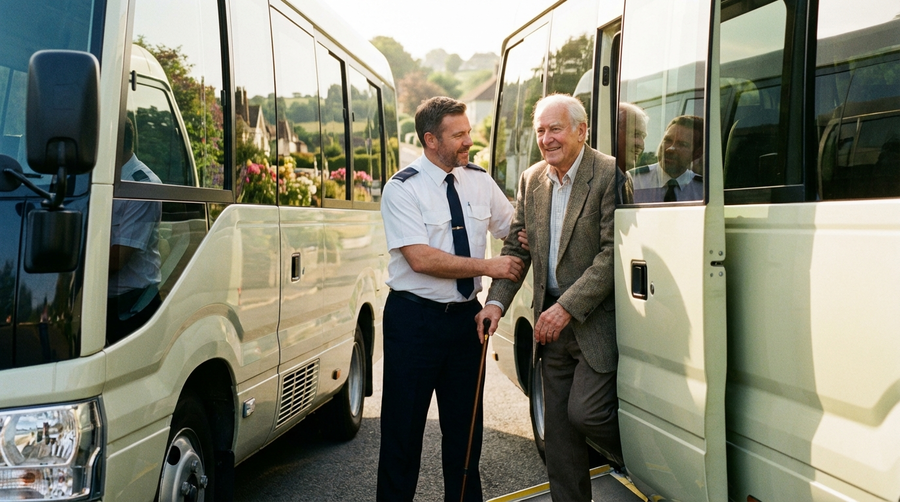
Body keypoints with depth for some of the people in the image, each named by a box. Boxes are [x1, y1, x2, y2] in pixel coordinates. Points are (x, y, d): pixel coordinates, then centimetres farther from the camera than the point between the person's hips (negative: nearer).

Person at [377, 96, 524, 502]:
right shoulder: (402, 188, -11)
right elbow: (420, 258, -20)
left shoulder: (479, 180, 5)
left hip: (466, 315, 5)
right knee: (403, 427, 5)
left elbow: (511, 227, 18)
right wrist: (489, 266, -19)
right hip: (414, 319, -5)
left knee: (465, 425, 16)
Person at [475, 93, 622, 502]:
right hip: (553, 323, 7)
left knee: (585, 412, -9)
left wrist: (567, 307, -21)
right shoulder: (531, 180, 9)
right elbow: (516, 248, 11)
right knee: (557, 427, 12)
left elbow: (613, 253, -18)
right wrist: (496, 302, -3)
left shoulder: (609, 174, -13)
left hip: (596, 320, -6)